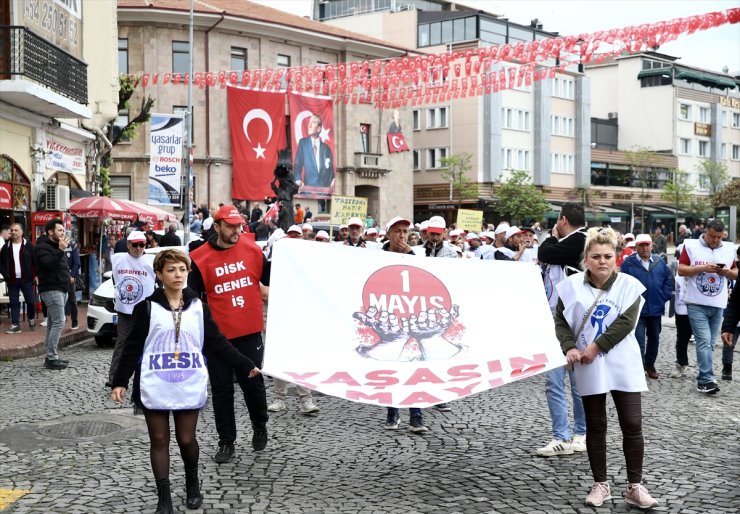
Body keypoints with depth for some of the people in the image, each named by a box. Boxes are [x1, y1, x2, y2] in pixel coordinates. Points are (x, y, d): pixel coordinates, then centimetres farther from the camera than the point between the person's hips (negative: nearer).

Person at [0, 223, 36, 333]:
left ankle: (31, 319, 25)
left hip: (27, 279, -2)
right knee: (14, 303, 4)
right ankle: (15, 325, 7)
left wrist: (36, 275, -7)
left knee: (31, 301, 1)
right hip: (12, 280, 2)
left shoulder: (28, 245, -3)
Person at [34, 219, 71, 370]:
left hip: (60, 289, 10)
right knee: (58, 322, -15)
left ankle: (51, 357, 13)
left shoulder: (56, 247, 21)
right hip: (52, 290, -10)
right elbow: (48, 264, -26)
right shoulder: (42, 247, -10)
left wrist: (68, 278, 16)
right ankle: (52, 359, -15)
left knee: (53, 323, 10)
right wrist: (60, 250, -31)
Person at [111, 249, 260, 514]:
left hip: (189, 386, 1)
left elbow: (218, 342, 7)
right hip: (155, 387, -1)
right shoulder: (147, 307, -1)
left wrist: (246, 366, 3)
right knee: (159, 441, 4)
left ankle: (192, 484, 32)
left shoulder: (198, 307, 5)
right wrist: (120, 381, -4)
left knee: (186, 439, 5)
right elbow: (133, 347, 1)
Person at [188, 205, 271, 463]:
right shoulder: (200, 258, -6)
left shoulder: (252, 249, 0)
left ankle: (260, 425, 37)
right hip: (217, 334, -1)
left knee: (252, 381, 11)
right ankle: (226, 442, 19)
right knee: (221, 388, 7)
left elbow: (270, 280, 13)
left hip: (250, 331, 1)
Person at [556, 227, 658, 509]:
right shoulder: (572, 285, -2)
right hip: (589, 368, 1)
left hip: (623, 366, 0)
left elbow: (626, 322, -13)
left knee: (632, 425, -1)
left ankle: (635, 486, 11)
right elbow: (561, 320, 0)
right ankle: (600, 484, 20)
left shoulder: (629, 284, -5)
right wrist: (569, 347, -16)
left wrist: (596, 346, -17)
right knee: (595, 427, 8)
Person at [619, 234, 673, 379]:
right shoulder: (629, 263, -7)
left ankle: (649, 365, 32)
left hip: (656, 308, 4)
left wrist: (664, 297, 1)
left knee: (654, 339, 16)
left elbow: (668, 280, 10)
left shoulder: (659, 262, 4)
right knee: (639, 339, -6)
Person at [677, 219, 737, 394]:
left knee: (709, 344, 10)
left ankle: (702, 379, 20)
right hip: (697, 304, -4)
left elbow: (736, 274, 16)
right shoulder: (691, 245, -2)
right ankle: (707, 380, -12)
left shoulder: (729, 249, 10)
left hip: (718, 305, 4)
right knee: (704, 342, -11)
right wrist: (703, 268, -18)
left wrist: (727, 272, -7)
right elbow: (681, 270, -6)